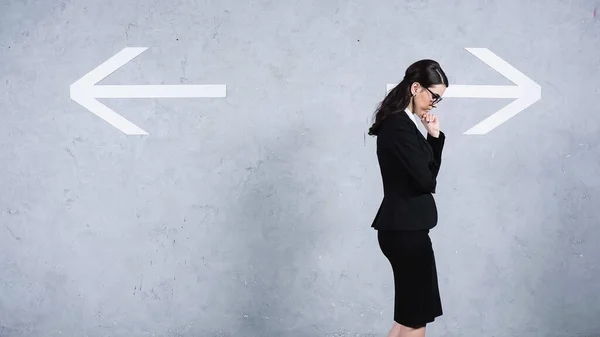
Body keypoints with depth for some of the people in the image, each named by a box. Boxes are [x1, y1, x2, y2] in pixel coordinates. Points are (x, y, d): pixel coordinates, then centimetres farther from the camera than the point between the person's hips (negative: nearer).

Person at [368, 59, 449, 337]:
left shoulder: (404, 123, 12)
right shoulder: (399, 126, -19)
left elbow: (429, 173, 16)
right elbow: (425, 180, -19)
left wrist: (434, 136, 3)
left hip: (403, 226, 10)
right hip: (405, 228, -10)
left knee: (409, 314, 18)